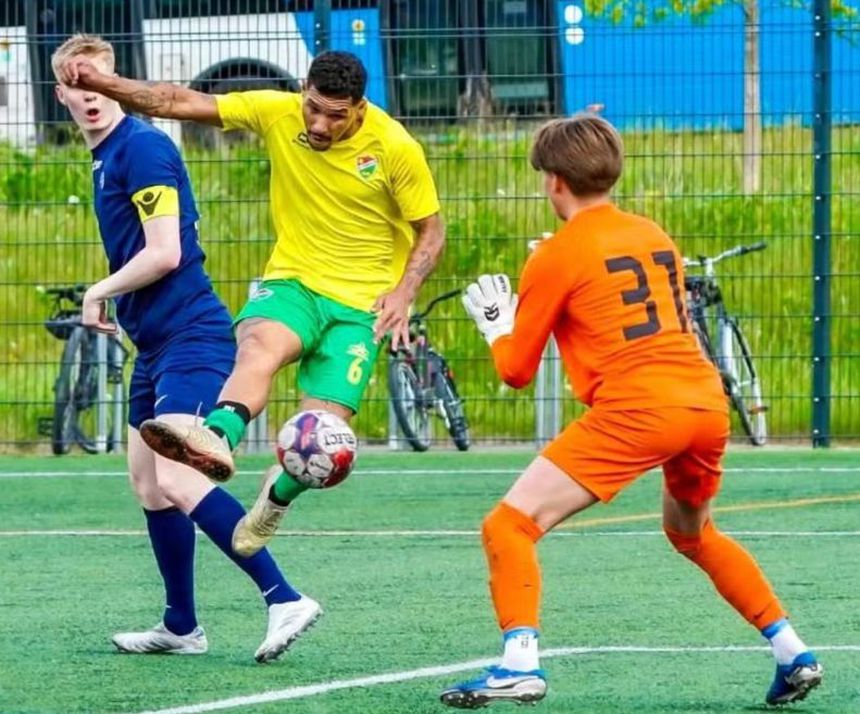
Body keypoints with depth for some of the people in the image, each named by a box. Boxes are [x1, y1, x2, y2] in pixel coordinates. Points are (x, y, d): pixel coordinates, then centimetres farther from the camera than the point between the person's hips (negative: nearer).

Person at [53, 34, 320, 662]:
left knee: (177, 481, -22)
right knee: (147, 484, 15)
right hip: (156, 344, 11)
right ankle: (181, 627, 24)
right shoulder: (106, 157, 17)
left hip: (190, 338, -11)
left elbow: (164, 253, -19)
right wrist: (111, 299, 13)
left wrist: (99, 293, -7)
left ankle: (284, 599, -25)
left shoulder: (142, 146, -13)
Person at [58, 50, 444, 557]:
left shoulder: (396, 148, -11)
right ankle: (218, 439, -63)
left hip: (360, 305, -2)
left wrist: (404, 293, -17)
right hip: (292, 282, 2)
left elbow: (431, 231, -1)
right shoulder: (278, 114, -6)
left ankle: (278, 496, 20)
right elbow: (182, 103, -8)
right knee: (259, 343, -36)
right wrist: (102, 83, -18)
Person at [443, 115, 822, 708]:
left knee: (509, 526, -5)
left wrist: (494, 322, 28)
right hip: (708, 401, 7)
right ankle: (793, 654, 28)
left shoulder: (556, 256, 2)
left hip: (635, 410, -7)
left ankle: (520, 665, -22)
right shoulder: (655, 237, 19)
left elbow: (517, 370, 8)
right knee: (692, 531, 33)